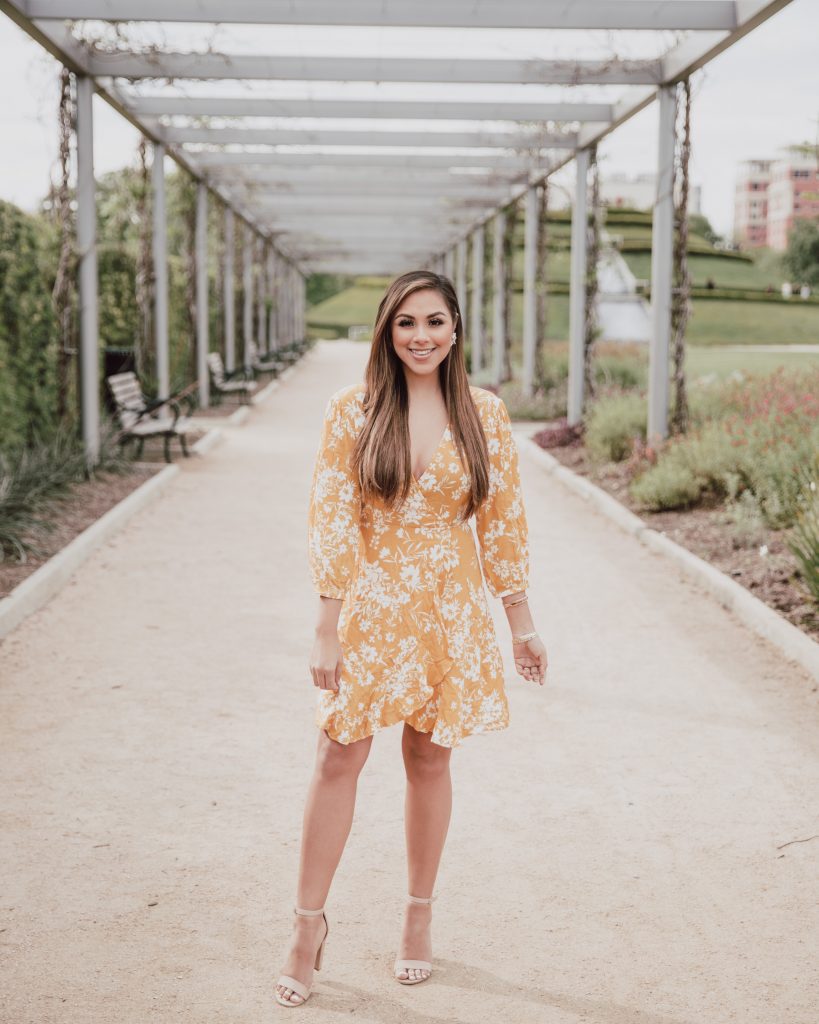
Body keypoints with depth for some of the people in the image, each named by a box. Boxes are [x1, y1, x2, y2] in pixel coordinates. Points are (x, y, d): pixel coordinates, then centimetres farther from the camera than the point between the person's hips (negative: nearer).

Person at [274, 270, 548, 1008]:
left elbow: (503, 523, 4)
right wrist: (328, 627, -9)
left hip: (451, 613, 1)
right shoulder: (353, 410, -5)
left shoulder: (484, 413, 0)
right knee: (338, 759, 0)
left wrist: (522, 624, 6)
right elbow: (331, 518, -6)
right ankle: (310, 924, 14)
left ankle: (420, 916, 27)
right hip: (370, 607, -1)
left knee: (430, 760, 11)